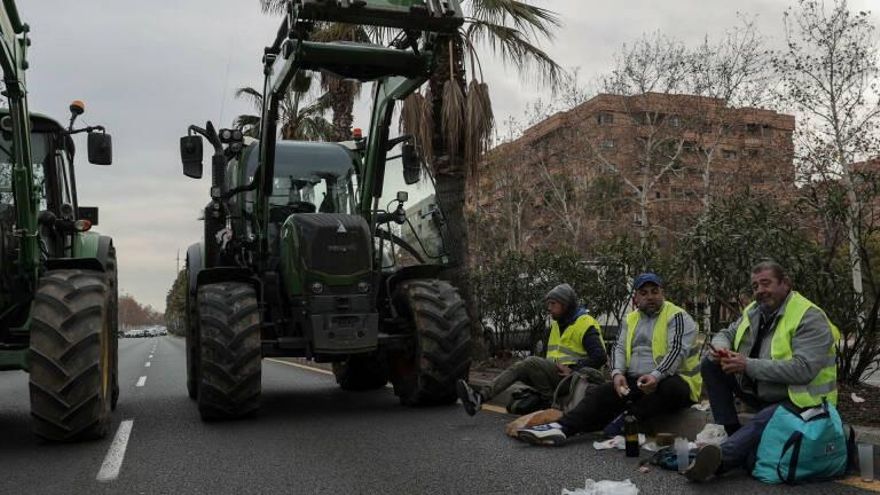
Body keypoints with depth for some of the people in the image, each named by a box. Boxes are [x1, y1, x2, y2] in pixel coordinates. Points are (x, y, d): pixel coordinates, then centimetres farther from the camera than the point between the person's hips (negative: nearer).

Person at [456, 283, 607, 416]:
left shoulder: (585, 324, -10)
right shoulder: (556, 324, 18)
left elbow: (600, 357, -19)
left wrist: (573, 371, -21)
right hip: (555, 375, 8)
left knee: (532, 362, -27)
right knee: (517, 368, -12)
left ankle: (552, 402, -19)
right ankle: (480, 396, -28)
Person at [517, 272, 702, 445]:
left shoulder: (678, 317, -4)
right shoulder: (631, 319, 16)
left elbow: (677, 351, -17)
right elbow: (619, 348, 8)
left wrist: (656, 376, -33)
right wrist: (618, 373, -13)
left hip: (671, 380, -5)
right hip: (635, 382, 5)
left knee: (670, 389, -40)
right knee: (600, 393, -16)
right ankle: (561, 428, -31)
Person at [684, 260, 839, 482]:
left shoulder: (809, 318, -17)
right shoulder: (754, 311, 5)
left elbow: (803, 369, -29)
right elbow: (726, 334, 15)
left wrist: (748, 365, -30)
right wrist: (721, 348, -13)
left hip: (798, 400, -8)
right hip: (758, 393, 8)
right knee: (711, 364, -2)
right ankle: (732, 433, -7)